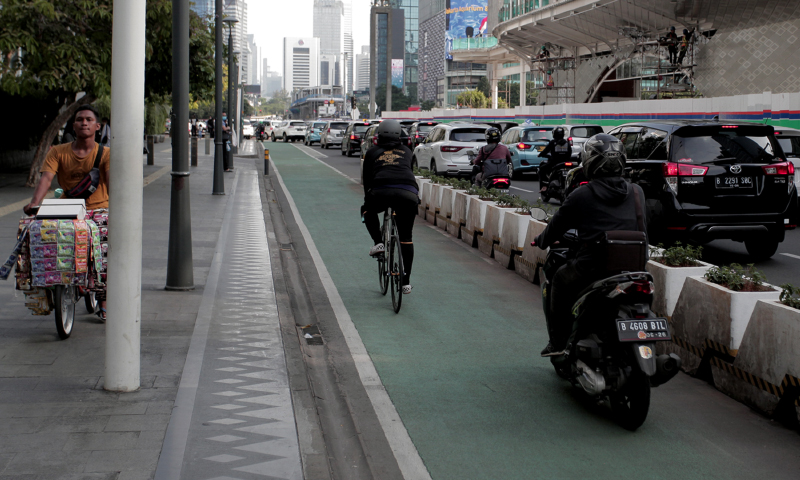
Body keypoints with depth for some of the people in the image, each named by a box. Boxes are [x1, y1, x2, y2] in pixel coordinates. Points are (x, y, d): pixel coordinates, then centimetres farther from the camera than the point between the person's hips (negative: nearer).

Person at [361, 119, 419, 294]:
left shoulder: (372, 152, 25)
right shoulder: (406, 151, 28)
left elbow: (367, 179, 29)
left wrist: (367, 199, 44)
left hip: (382, 191, -2)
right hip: (408, 193, 2)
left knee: (369, 211, 34)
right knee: (406, 238, 16)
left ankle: (378, 243, 14)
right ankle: (406, 282, 15)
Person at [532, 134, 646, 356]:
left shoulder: (581, 196, -4)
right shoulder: (637, 192, 6)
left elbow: (557, 225, 8)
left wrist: (541, 241, 29)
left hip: (593, 266, -4)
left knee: (561, 279, 24)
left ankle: (558, 342, 22)